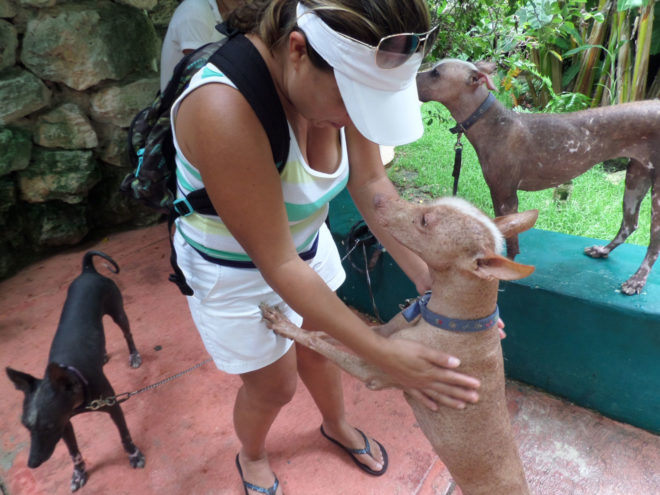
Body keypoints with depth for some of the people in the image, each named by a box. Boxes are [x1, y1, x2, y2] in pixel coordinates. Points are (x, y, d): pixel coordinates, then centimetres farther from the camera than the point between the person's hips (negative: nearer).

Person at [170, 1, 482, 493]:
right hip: (235, 272, -5)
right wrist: (385, 355, -30)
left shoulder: (340, 74, -19)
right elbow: (277, 265, -33)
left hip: (306, 244, 6)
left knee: (320, 349, 26)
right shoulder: (225, 109, -39)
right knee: (274, 385, 16)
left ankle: (337, 425, 59)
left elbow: (371, 183, -12)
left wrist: (431, 279, -22)